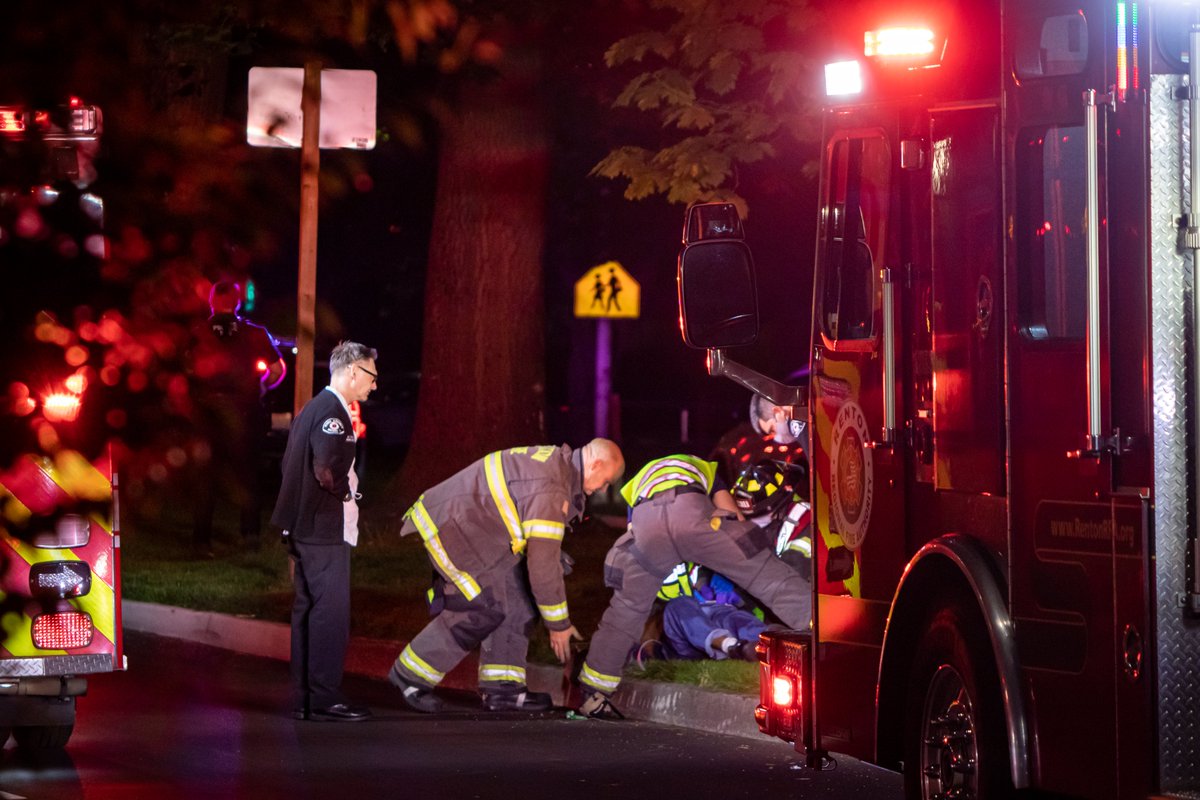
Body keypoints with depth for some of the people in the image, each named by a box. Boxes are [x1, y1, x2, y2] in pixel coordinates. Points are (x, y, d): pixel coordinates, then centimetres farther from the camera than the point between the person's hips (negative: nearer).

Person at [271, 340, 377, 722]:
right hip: (326, 530, -11)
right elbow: (326, 470, -27)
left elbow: (290, 463, 21)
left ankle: (303, 698, 16)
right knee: (331, 613, -8)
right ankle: (325, 698, -9)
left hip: (303, 529, 11)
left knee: (307, 611, 12)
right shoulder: (332, 412, -16)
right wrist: (348, 492, -9)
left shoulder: (312, 409, 17)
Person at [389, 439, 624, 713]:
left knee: (515, 599, 5)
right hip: (448, 526, -10)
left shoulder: (557, 460, 4)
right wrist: (558, 624, -13)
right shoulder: (549, 493, -28)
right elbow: (543, 564, -23)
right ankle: (410, 675, 0)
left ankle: (501, 690, 7)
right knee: (484, 608, -12)